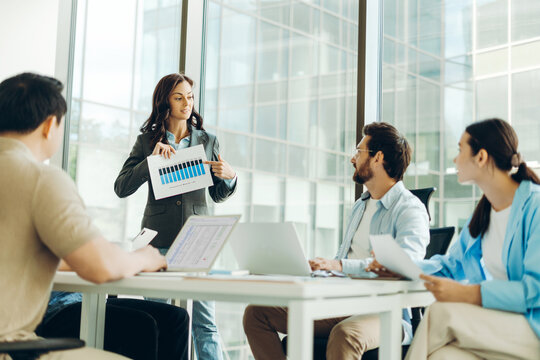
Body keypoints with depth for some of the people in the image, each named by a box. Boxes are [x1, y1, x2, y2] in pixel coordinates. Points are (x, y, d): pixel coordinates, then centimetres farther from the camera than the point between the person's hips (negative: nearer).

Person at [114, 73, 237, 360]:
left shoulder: (207, 141, 12)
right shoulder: (148, 140, 9)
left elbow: (218, 196, 16)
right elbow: (121, 188, 0)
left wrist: (229, 177, -6)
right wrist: (152, 159, -11)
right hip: (158, 239, 0)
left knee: (205, 321, -5)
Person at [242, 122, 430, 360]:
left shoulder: (410, 209, -6)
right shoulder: (360, 206, 24)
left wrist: (340, 265, -34)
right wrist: (310, 268, 5)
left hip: (382, 312, -8)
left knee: (345, 334, -42)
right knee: (257, 312, -5)